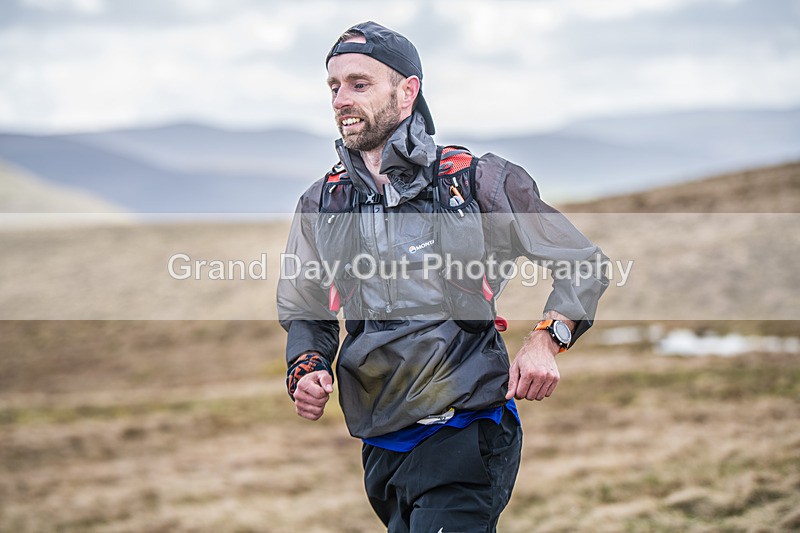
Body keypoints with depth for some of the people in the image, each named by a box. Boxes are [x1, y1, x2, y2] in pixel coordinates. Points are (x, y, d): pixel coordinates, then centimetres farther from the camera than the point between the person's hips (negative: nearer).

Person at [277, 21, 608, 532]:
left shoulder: (478, 180, -3)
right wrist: (306, 369, -1)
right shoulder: (321, 204, 9)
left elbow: (582, 262, 5)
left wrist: (546, 341, -11)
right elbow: (304, 312, 20)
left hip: (465, 438, -5)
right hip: (382, 450, 5)